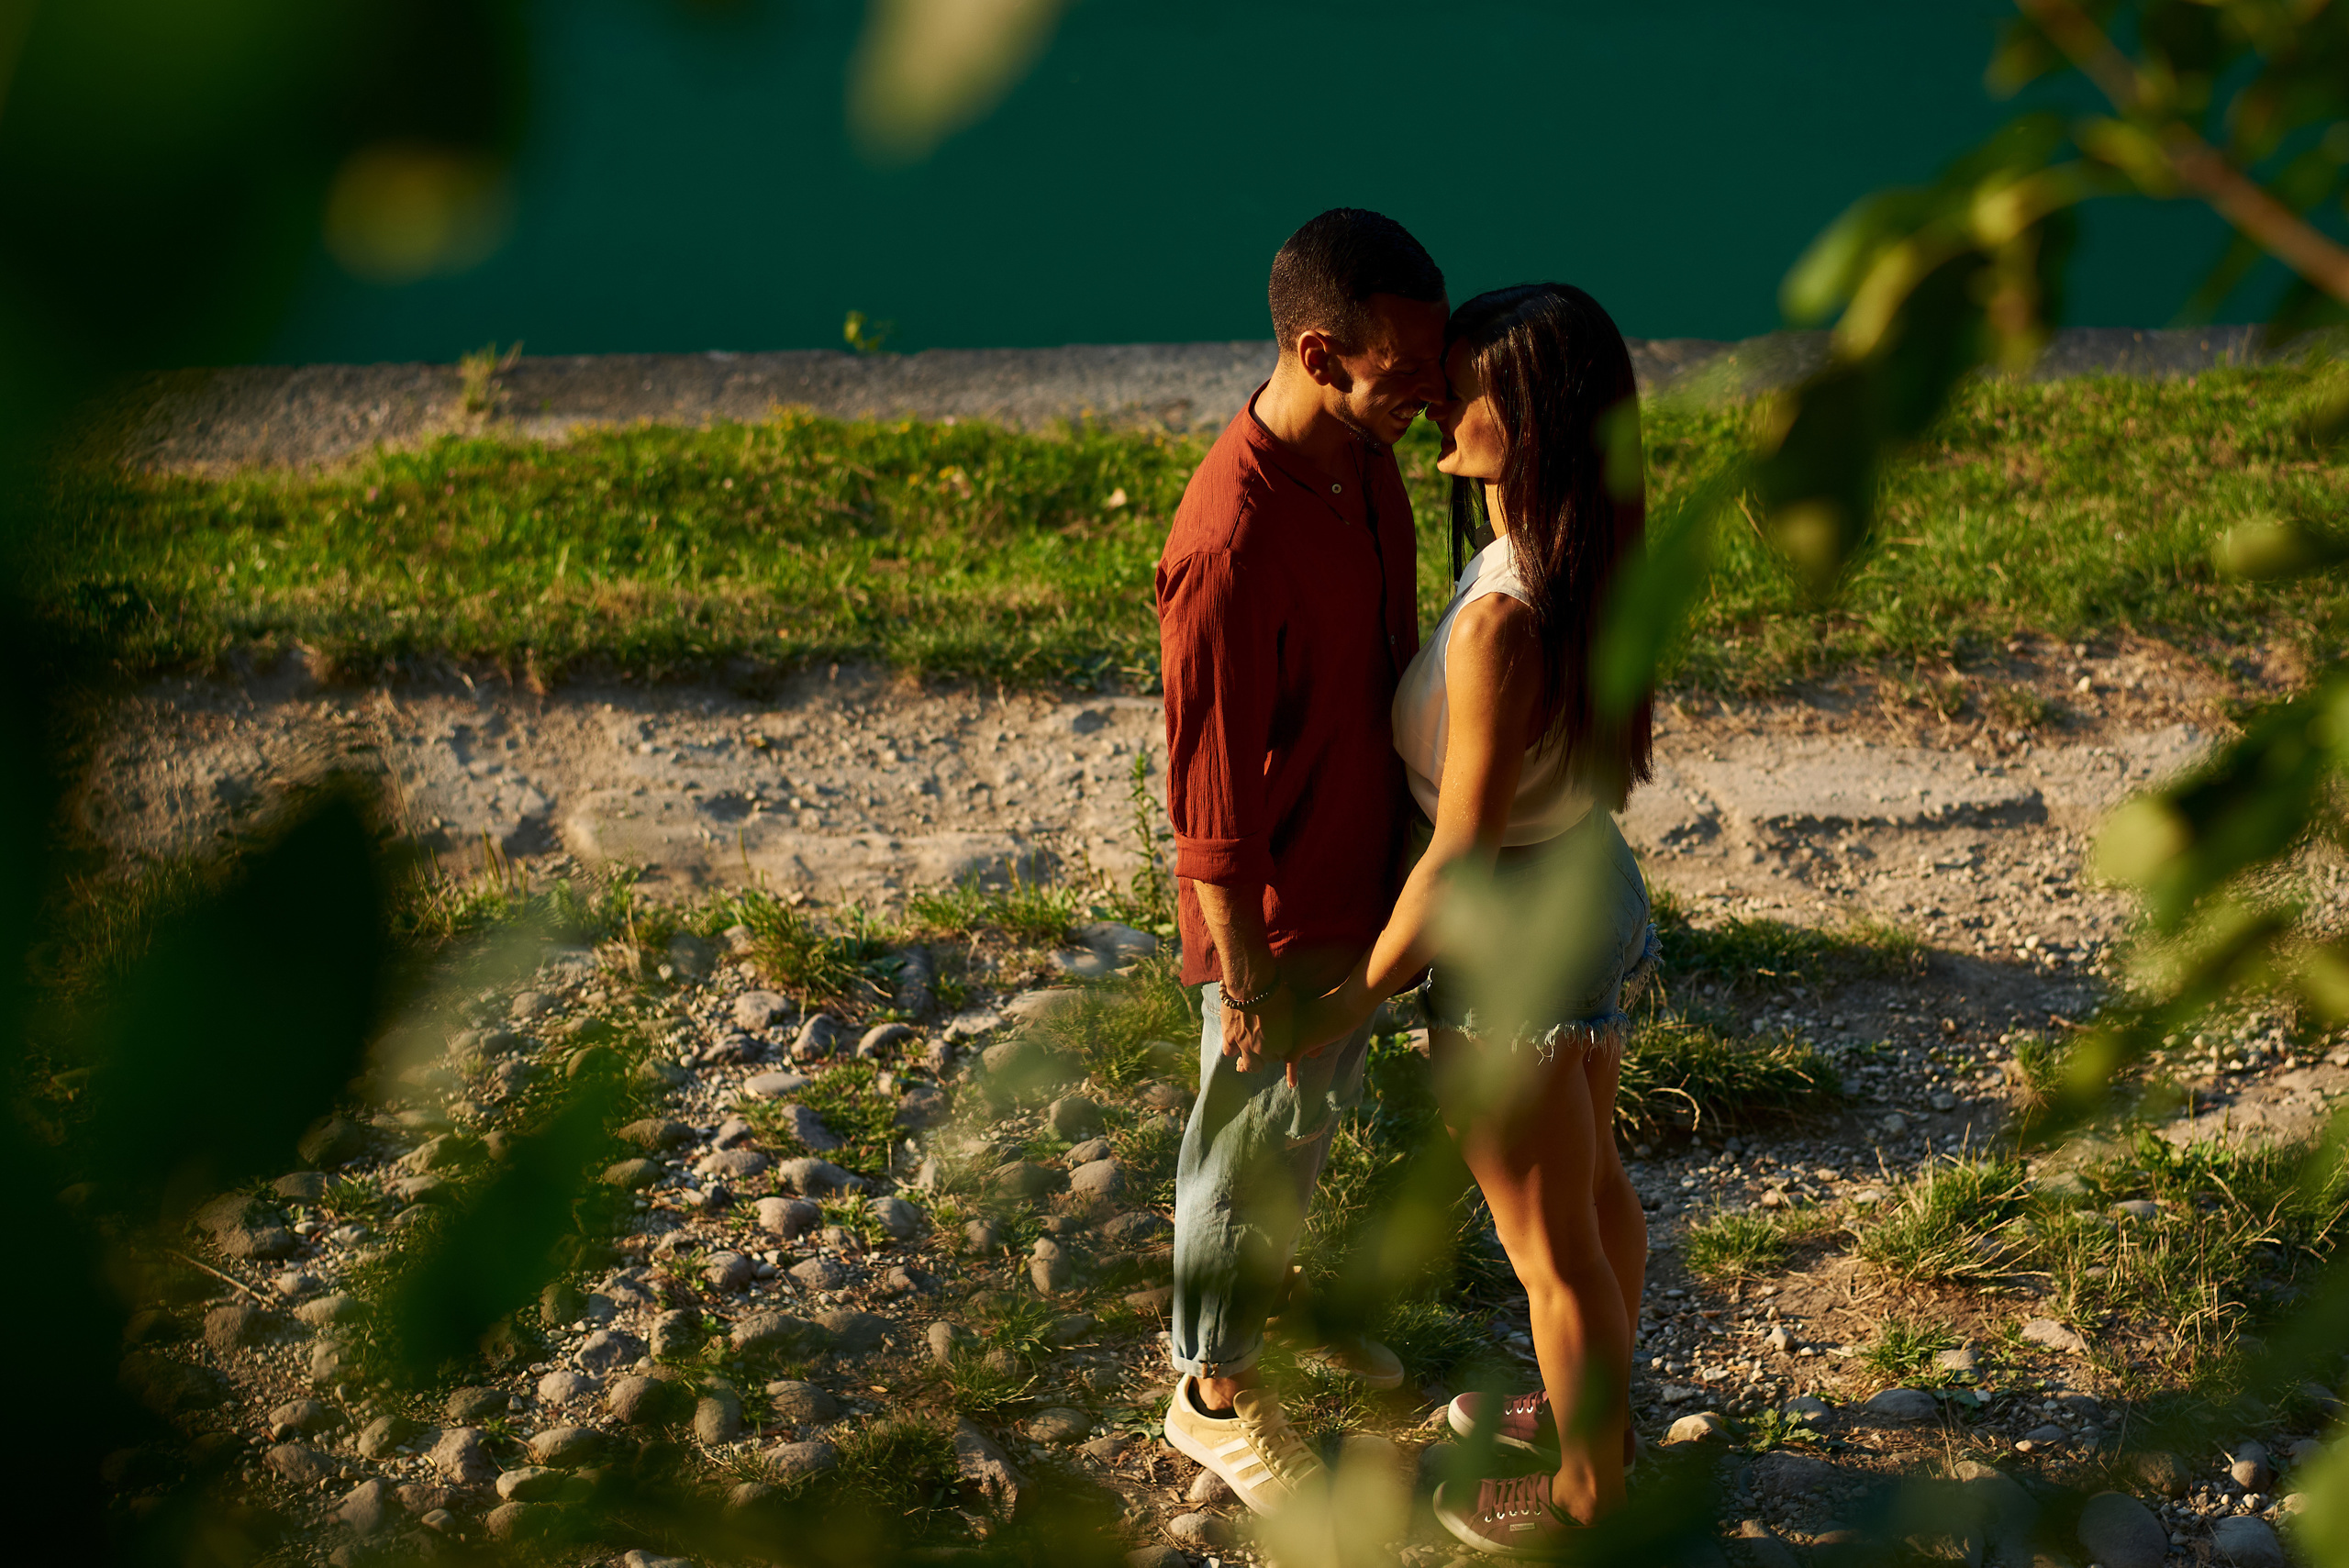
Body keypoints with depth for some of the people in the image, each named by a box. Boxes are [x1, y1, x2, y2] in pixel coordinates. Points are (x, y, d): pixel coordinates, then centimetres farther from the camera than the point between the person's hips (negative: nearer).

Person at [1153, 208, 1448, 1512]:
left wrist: (1416, 844, 18)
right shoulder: (1232, 543, -34)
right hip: (1277, 911, -8)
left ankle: (1268, 1288, 53)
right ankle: (1213, 1387, 35)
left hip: (1363, 867, 8)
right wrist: (1248, 985, -19)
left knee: (1324, 1106, 28)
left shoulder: (1365, 457, -6)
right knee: (1255, 1139, 13)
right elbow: (1213, 798, -27)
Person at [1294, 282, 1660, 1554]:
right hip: (1593, 889, 9)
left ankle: (1585, 1494, 34)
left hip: (1515, 947, -9)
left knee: (1548, 1243, 13)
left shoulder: (1501, 622, -34)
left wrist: (1355, 998, -15)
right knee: (1591, 1182, 29)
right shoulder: (1582, 570, -6)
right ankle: (1598, 1409, 51)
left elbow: (1460, 856, -27)